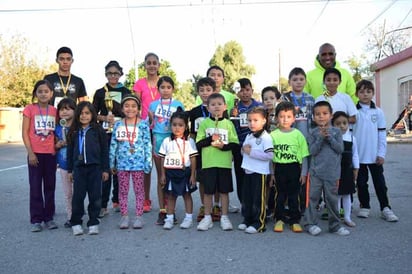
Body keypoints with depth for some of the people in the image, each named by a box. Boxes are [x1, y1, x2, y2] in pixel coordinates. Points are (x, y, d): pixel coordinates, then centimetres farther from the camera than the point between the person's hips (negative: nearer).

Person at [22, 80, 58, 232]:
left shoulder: (54, 111, 6)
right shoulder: (29, 109, -3)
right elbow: (24, 133, -5)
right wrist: (30, 153, -11)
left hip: (51, 153, 3)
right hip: (35, 153, -3)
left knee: (50, 186, 9)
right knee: (35, 187, 2)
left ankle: (49, 217, 19)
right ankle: (36, 220, 10)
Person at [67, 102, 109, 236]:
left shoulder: (98, 130, 1)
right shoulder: (74, 132, 8)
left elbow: (104, 150, 2)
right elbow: (70, 151, 12)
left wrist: (105, 169, 0)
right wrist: (70, 170, 10)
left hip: (95, 167, -1)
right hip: (79, 168, 2)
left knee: (95, 196, 4)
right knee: (78, 196, 3)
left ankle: (93, 223, 14)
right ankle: (76, 223, 15)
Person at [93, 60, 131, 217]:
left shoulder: (126, 92, 9)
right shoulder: (100, 93, 9)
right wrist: (104, 118, -10)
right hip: (105, 134, -1)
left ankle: (117, 201, 18)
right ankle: (103, 205, -4)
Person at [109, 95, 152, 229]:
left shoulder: (143, 124, -2)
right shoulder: (118, 125, 5)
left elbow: (147, 145, -3)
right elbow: (113, 145, 8)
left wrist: (148, 163, -7)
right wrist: (112, 163, 6)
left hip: (138, 163, -2)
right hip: (122, 163, 3)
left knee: (139, 189, 5)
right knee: (123, 190, 8)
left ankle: (139, 216, 13)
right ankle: (124, 216, 17)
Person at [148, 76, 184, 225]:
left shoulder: (178, 105, 5)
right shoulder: (153, 105, 8)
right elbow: (150, 124, 11)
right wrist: (150, 119, -9)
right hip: (158, 140, 1)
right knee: (160, 177, 5)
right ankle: (162, 211, 9)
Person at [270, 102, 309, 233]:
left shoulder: (298, 134, -2)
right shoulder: (273, 135, 0)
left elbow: (304, 156, 0)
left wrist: (304, 173, -2)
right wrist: (271, 173, 3)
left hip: (294, 168, -1)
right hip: (279, 168, 1)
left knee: (294, 195, 8)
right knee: (280, 195, 9)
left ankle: (295, 221, 19)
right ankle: (279, 219, 22)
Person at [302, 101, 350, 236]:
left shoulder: (336, 131, 4)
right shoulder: (313, 133, 1)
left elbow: (340, 149, -4)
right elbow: (312, 151, -8)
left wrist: (329, 137, -14)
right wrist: (321, 137, -17)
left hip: (332, 172, 1)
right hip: (316, 172, -1)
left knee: (332, 199, 10)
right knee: (313, 198, 0)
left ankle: (335, 225, 22)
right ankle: (310, 223, 9)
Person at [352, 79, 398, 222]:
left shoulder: (378, 112, 2)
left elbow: (382, 134, 2)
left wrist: (381, 153, -3)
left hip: (375, 156, 1)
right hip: (358, 155, 0)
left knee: (380, 182, 6)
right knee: (361, 182, 10)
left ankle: (385, 208, 13)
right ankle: (364, 206, 23)